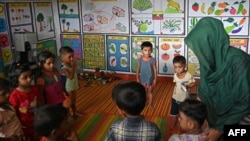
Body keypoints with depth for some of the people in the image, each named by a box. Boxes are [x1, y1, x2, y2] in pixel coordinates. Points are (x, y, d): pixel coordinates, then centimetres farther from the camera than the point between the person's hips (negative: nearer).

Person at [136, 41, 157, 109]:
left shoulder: (153, 60, -16)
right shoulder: (140, 60, -13)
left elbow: (155, 70, -9)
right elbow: (138, 69, -3)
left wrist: (155, 79, -7)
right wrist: (137, 78, 1)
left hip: (150, 79, -1)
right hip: (142, 79, 1)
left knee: (150, 92, 16)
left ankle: (150, 104, 34)